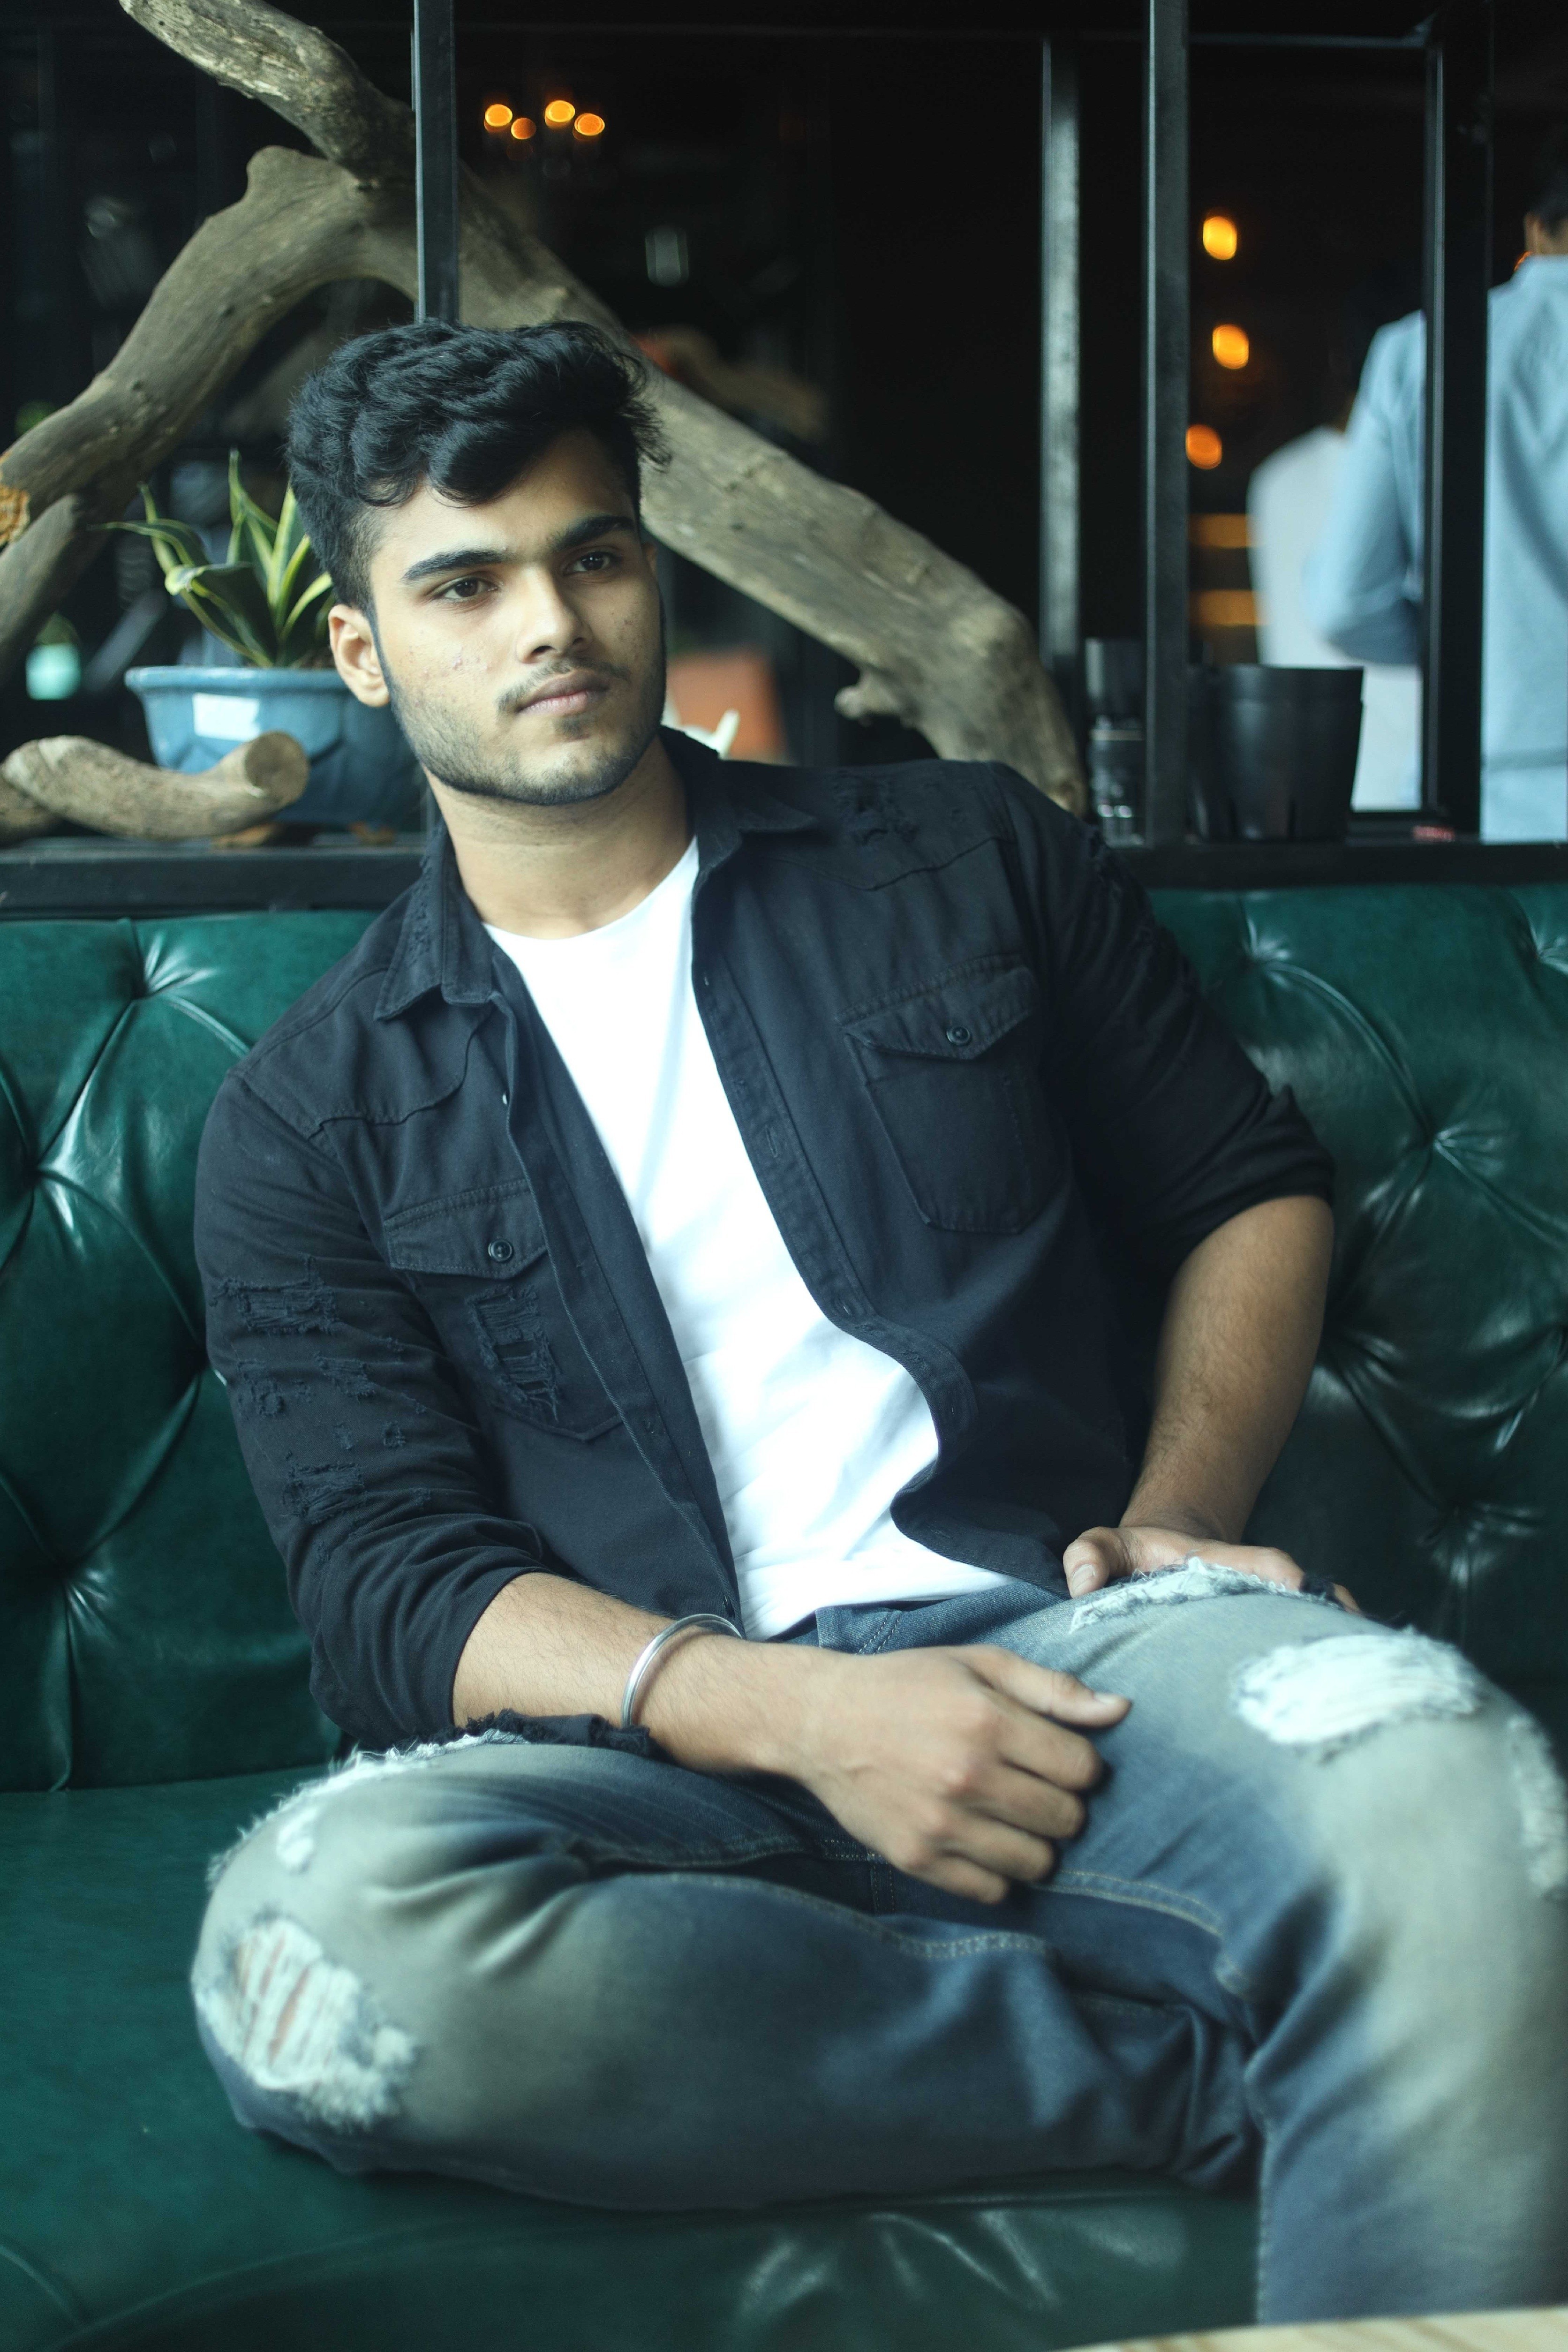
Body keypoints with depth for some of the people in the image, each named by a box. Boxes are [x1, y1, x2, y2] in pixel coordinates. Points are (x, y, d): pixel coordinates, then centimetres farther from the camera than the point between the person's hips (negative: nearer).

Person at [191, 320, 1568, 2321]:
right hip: (666, 1735, 1)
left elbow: (1251, 1184, 22)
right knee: (318, 1928, -37)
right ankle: (1205, 2056, -22)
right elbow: (396, 1592, 1)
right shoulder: (311, 1126, 11)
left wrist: (1179, 1513, 1)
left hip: (1054, 1633, 0)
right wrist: (796, 1715, -17)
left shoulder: (968, 864, 18)